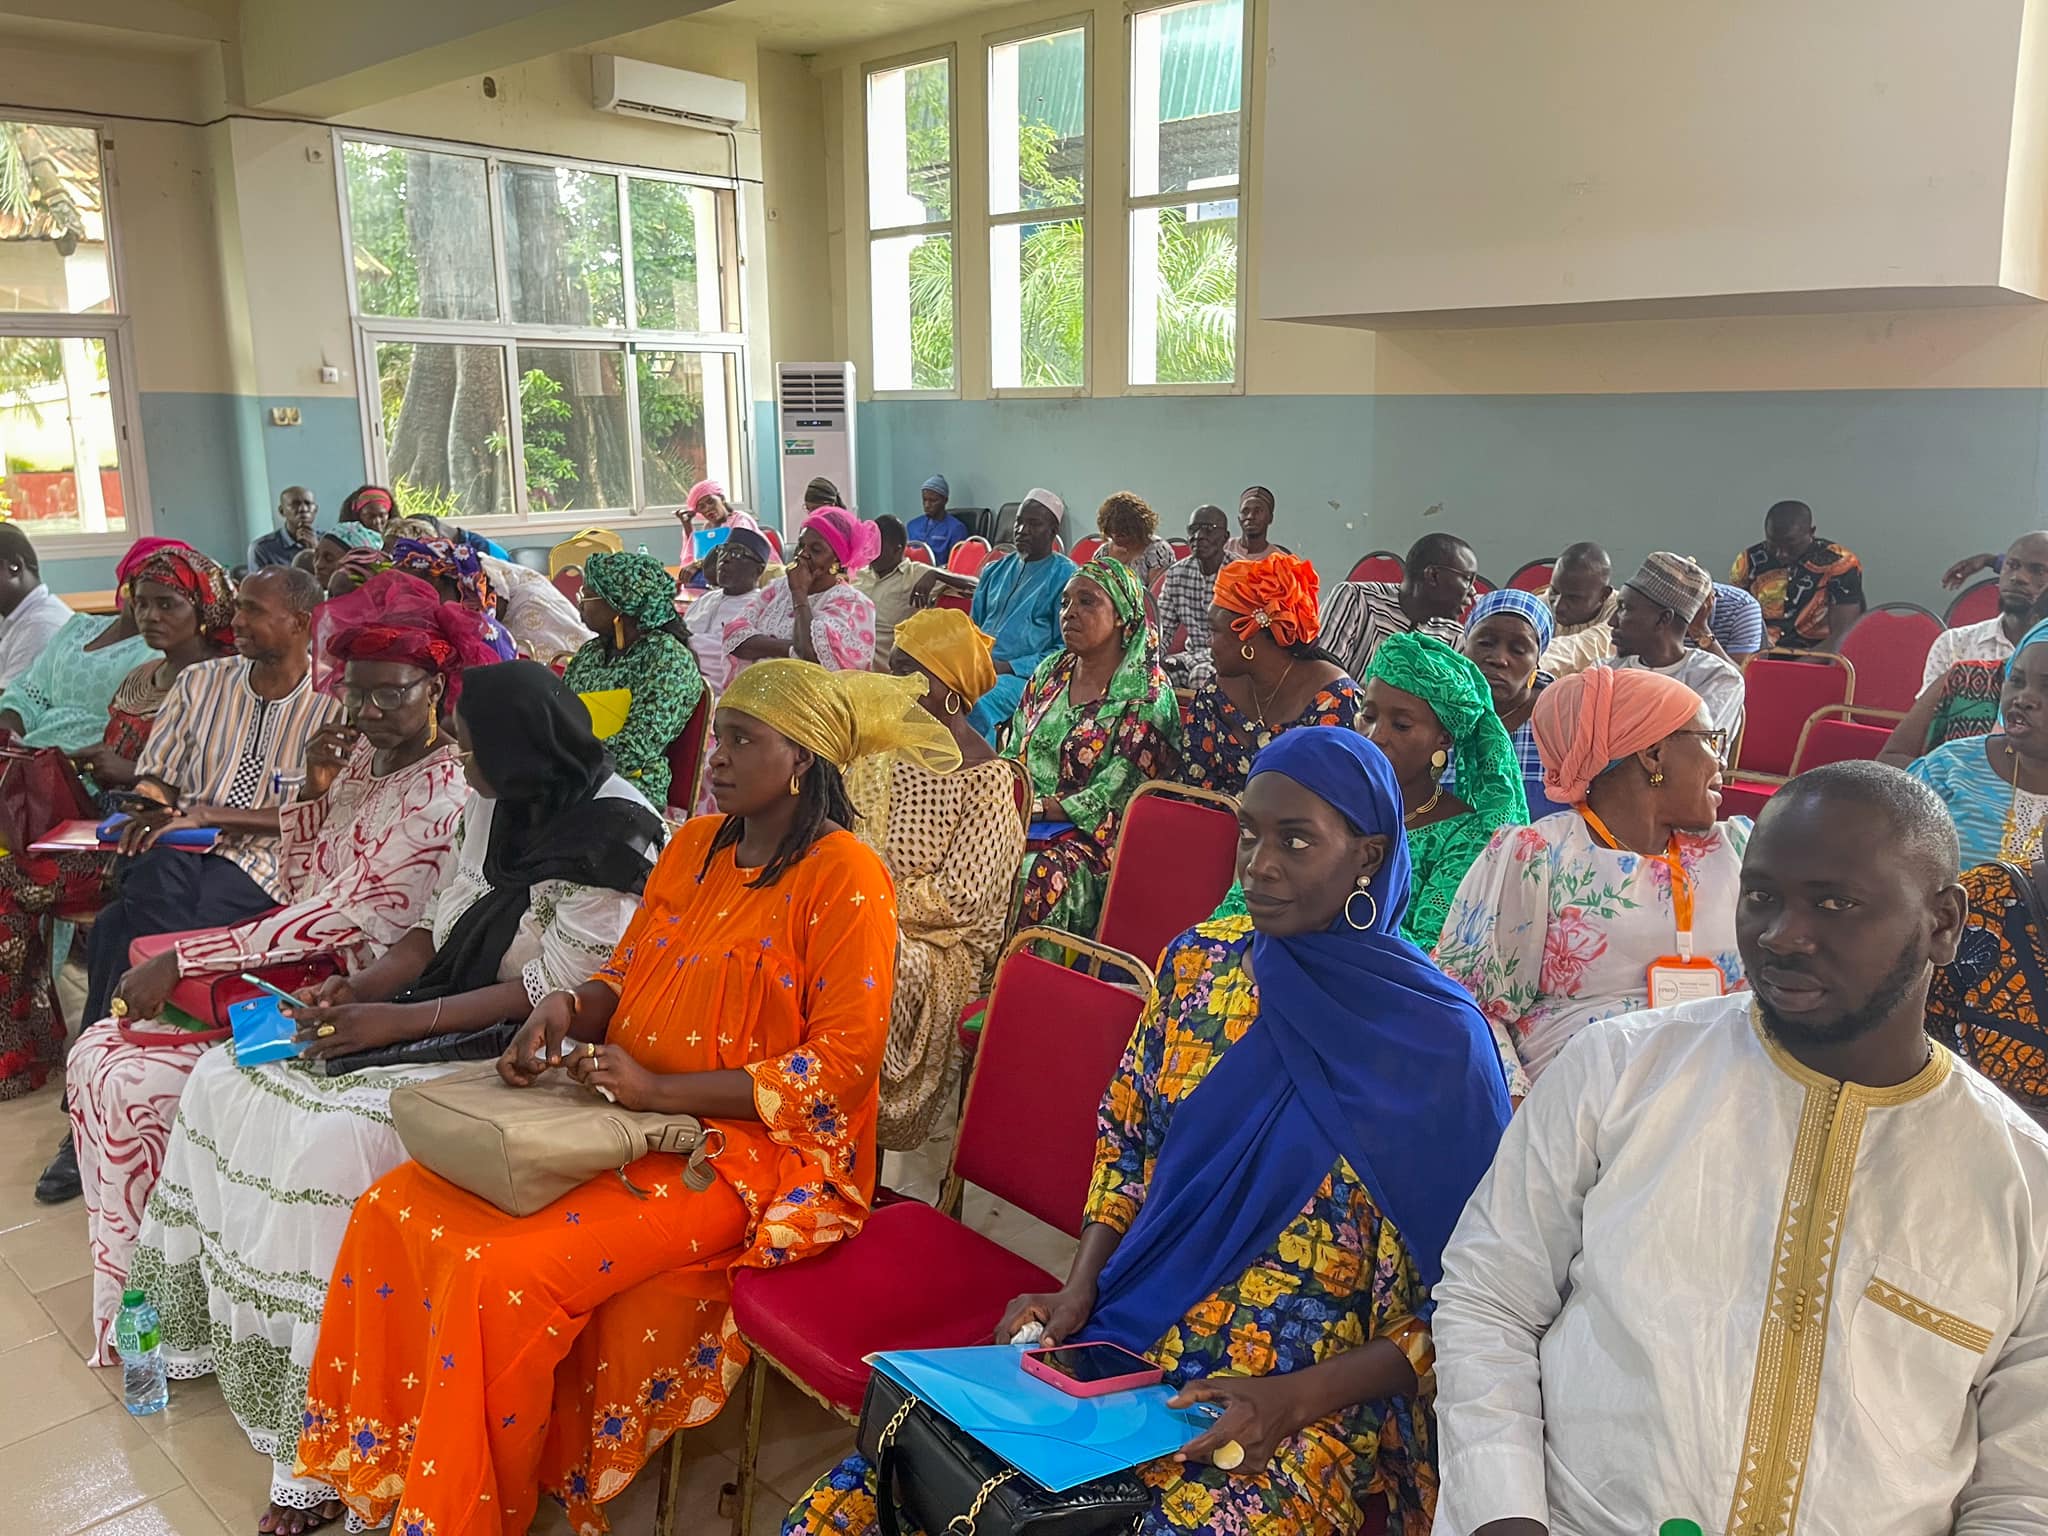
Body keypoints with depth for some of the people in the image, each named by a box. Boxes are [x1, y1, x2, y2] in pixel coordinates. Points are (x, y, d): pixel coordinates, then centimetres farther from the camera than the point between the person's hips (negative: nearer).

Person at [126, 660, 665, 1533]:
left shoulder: (613, 833, -19)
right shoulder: (494, 805, 8)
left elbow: (558, 992, -21)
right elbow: (440, 919, 14)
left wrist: (399, 1021, -21)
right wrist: (361, 988, -3)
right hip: (438, 1018, 9)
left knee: (336, 1141, -26)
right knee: (228, 1084, 1)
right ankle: (228, 1329, 17)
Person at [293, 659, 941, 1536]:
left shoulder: (844, 878, -13)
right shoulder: (693, 846, 10)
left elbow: (842, 1063, -17)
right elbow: (623, 978, 18)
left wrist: (660, 1088, -20)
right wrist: (567, 1011, -6)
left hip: (753, 1152, -8)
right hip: (631, 1122, 8)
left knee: (500, 1271, -23)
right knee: (394, 1213, -5)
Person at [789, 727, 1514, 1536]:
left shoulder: (1437, 1041, -10)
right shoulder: (1199, 962, 2)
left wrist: (1302, 1399, -17)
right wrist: (1078, 1289, -1)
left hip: (1316, 1402, -3)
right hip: (1125, 1339, 3)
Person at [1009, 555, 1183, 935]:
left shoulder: (1147, 694, -5)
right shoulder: (1050, 672, 15)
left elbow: (1113, 796, -11)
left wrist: (1040, 807, -16)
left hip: (1093, 835, -6)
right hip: (1023, 820, 6)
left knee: (1035, 876, -35)